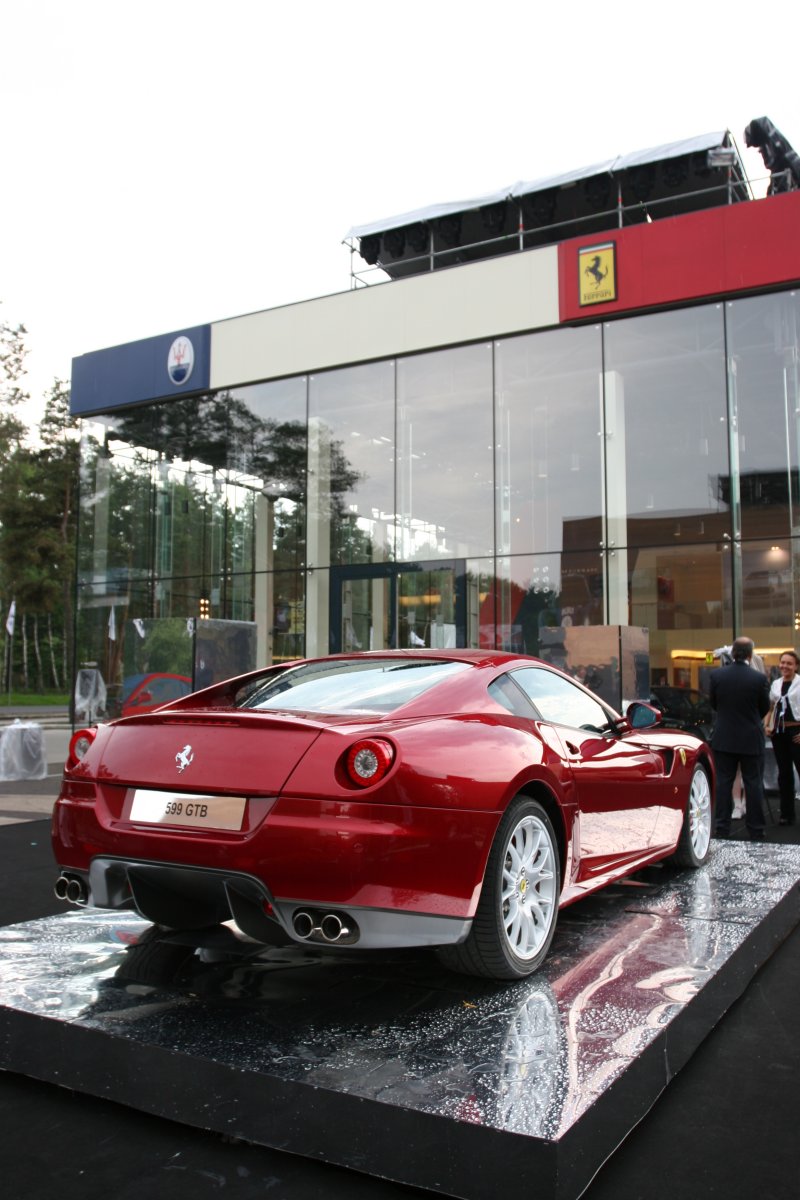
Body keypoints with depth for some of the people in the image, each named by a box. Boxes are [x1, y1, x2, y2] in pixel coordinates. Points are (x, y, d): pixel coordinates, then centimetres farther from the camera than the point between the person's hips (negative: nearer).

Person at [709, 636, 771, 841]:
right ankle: (756, 831, 13)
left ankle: (722, 828, 12)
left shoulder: (716, 675, -8)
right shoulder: (759, 678, -14)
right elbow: (765, 708, 0)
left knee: (724, 783, 9)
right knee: (753, 784, 8)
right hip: (751, 739, -1)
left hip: (724, 738, 2)